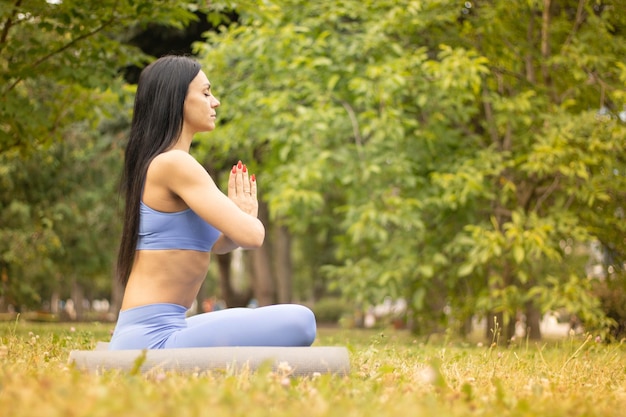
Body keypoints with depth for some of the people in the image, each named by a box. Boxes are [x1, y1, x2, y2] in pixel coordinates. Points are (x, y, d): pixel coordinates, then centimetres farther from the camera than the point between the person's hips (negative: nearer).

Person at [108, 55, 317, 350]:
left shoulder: (156, 165, 18)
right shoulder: (175, 163, -13)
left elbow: (217, 242, 26)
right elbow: (251, 235, -18)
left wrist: (240, 216, 4)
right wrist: (247, 215, 5)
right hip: (152, 338, -10)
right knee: (299, 322, -21)